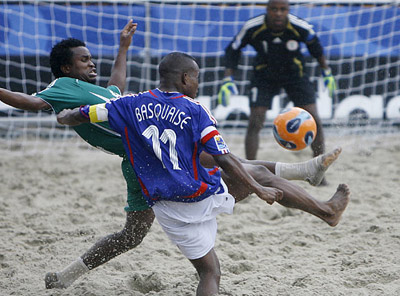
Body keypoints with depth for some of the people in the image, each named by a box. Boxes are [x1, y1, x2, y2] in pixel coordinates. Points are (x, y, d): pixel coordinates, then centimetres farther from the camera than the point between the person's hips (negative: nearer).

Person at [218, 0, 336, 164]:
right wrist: (228, 80, -17)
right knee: (255, 123, -13)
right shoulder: (252, 28, -26)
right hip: (264, 76, -1)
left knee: (314, 121, -6)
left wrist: (327, 72, 7)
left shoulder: (301, 27, -25)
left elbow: (315, 46, -2)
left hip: (295, 74, 1)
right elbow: (232, 50, -9)